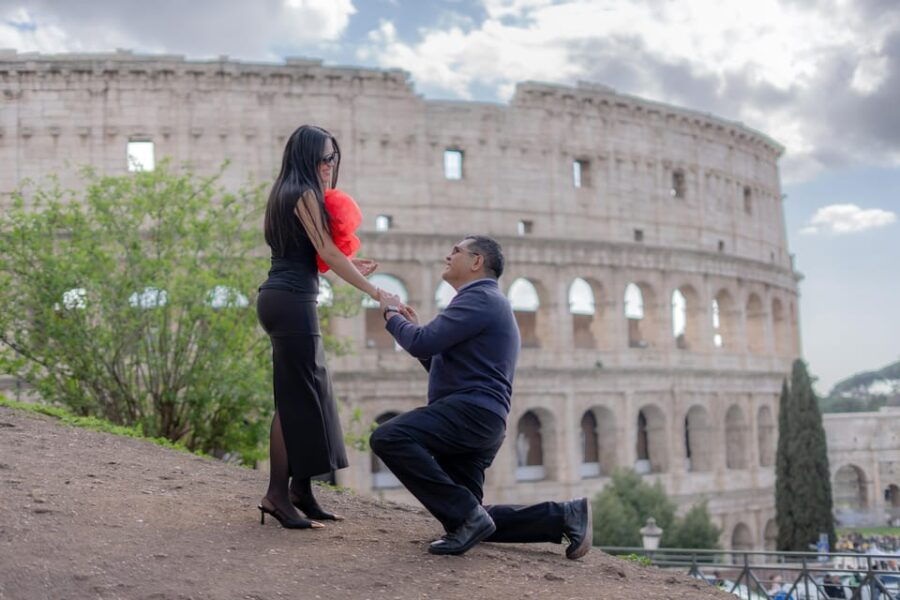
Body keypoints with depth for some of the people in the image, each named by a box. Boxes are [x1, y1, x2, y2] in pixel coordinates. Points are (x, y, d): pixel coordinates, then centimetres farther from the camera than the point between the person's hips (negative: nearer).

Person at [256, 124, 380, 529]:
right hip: (292, 301, -10)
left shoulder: (286, 193, 21)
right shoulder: (304, 194, -8)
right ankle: (278, 494, -7)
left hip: (280, 298, 10)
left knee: (305, 394, 11)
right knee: (296, 397, -9)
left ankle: (300, 488, 15)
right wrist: (376, 292, -12)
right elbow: (328, 254, -13)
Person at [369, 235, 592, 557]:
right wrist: (414, 326, 21)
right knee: (471, 520, 11)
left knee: (388, 437, -27)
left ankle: (466, 516, -25)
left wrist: (393, 315, 2)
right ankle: (564, 515, 10)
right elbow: (442, 365, 28)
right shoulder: (482, 301, 26)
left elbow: (422, 344, -16)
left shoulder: (480, 298, -7)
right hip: (481, 423, 11)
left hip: (471, 412, -11)